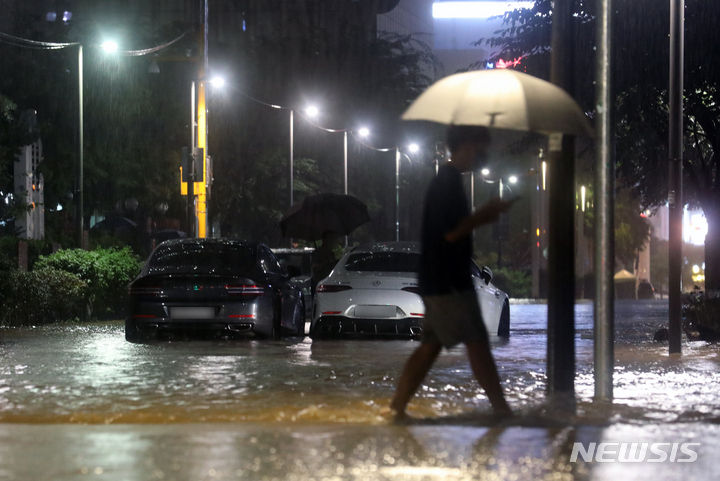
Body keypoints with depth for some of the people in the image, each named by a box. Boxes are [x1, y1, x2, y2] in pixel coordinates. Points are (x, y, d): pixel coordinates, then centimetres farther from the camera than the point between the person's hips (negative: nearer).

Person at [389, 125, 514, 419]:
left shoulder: (446, 180, 16)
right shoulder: (450, 182, -16)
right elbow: (452, 233, -22)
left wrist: (483, 215, 10)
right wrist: (485, 214, -11)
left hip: (439, 281, 10)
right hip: (448, 282, -10)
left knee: (431, 344, 10)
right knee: (477, 342, -5)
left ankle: (397, 408, 9)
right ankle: (502, 409, 0)